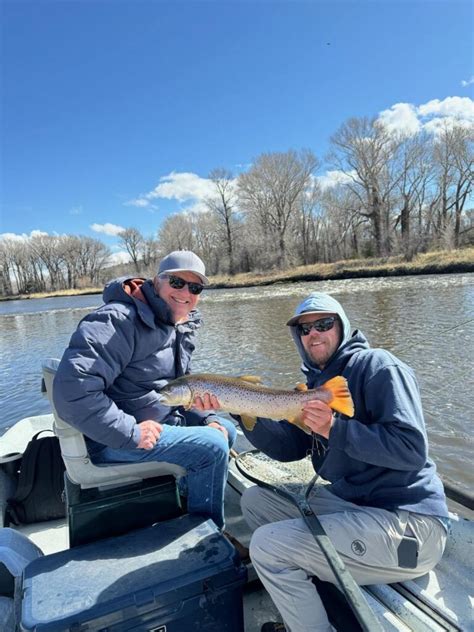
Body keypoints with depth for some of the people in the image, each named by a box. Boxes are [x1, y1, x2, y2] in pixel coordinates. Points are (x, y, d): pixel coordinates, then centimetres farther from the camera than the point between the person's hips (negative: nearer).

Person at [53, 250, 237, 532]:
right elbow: (72, 390, -32)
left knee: (226, 430, 13)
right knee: (212, 447, -20)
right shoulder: (118, 321, -22)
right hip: (112, 441, -9)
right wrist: (131, 433, -27)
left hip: (161, 420, 10)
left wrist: (207, 419, 0)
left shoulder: (182, 327, 8)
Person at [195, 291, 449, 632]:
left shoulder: (377, 365, -12)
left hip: (407, 523, -8)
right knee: (255, 499, 10)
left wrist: (335, 428, -27)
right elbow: (288, 447, 7)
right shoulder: (317, 383, 11)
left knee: (267, 544, -16)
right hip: (349, 501, 9)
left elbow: (412, 448, -20)